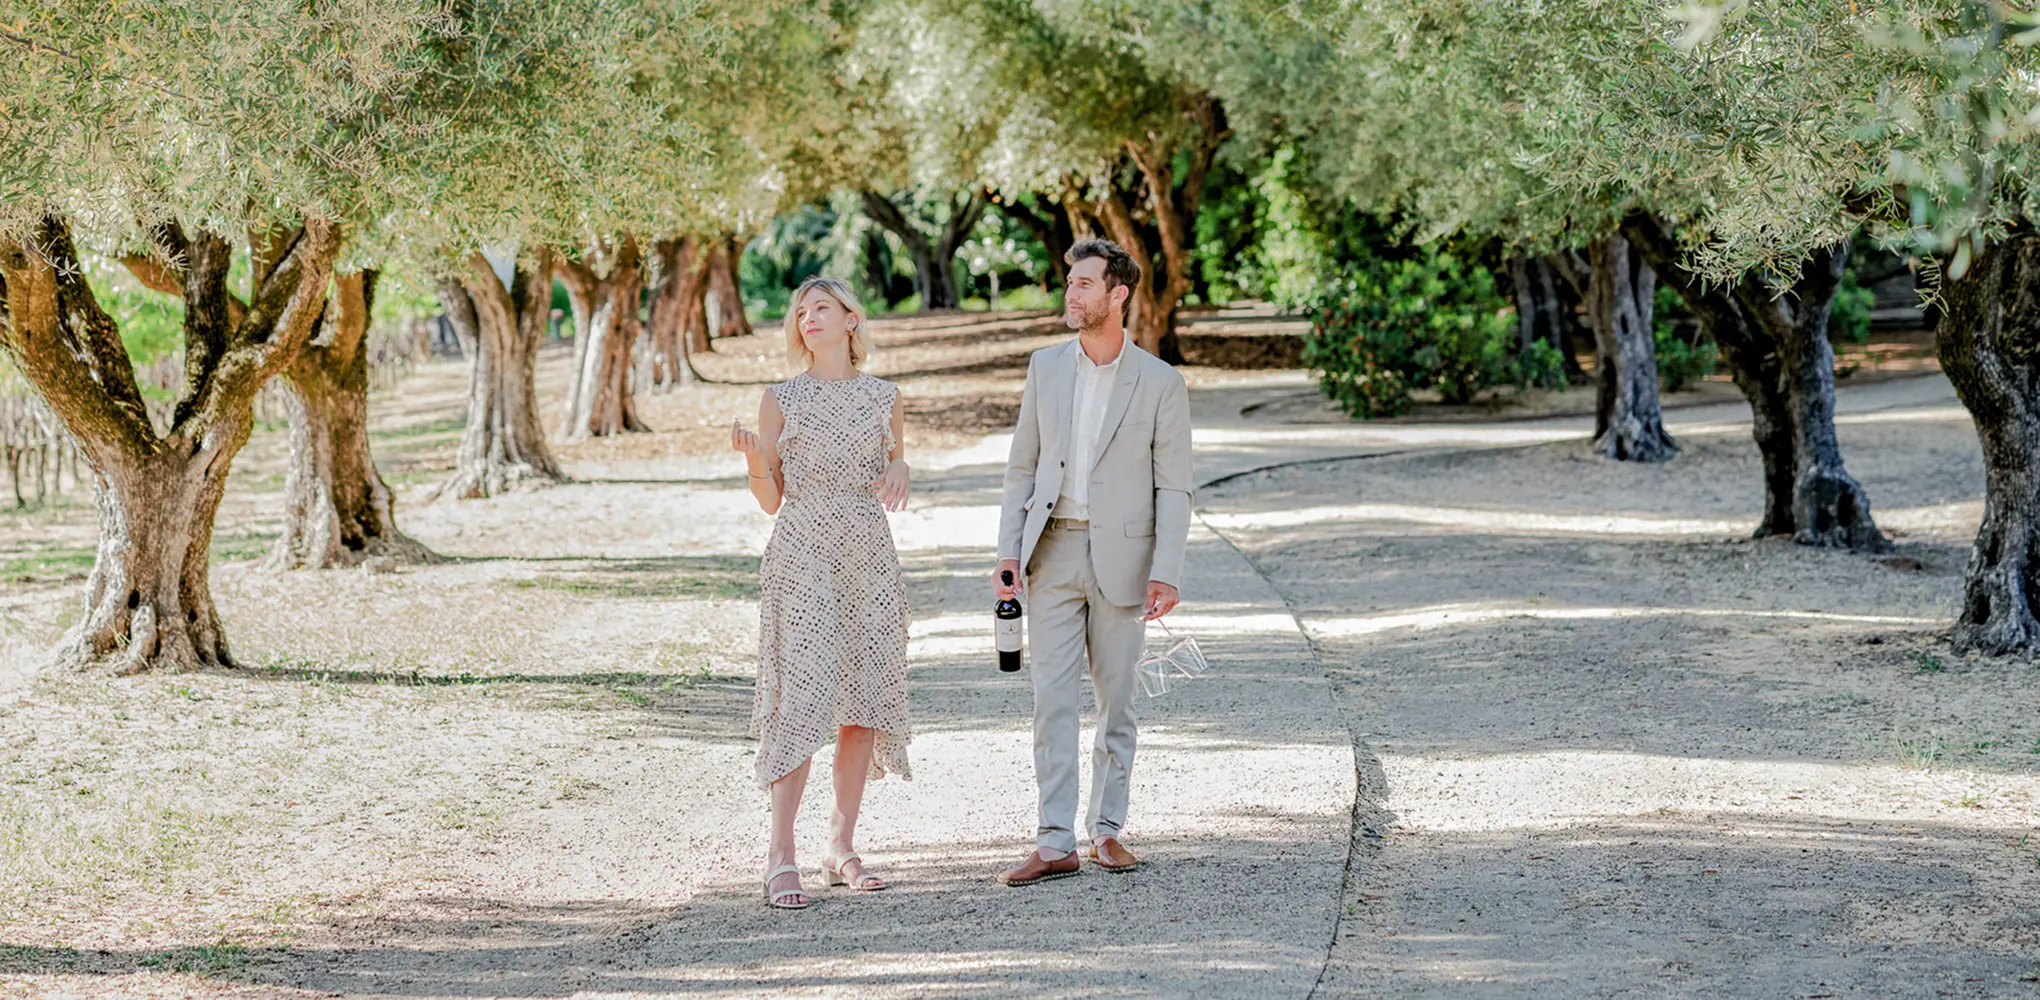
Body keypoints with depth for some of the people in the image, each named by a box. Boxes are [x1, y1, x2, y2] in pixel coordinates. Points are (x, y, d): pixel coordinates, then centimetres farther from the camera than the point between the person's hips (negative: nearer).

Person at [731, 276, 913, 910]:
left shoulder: (884, 397, 10)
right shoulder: (781, 400, 3)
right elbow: (771, 500, 4)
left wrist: (900, 469, -2)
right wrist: (753, 459, -15)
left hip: (869, 557, 3)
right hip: (802, 556, -3)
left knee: (864, 700, 2)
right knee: (803, 696, -12)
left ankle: (843, 846, 10)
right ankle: (781, 854, -11)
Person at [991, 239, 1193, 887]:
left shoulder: (1160, 384, -3)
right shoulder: (1046, 368, 6)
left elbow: (1173, 488, -4)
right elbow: (1023, 466, 10)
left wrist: (1165, 572, -14)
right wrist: (1008, 551, 1)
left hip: (1121, 555, -2)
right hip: (1053, 553, 2)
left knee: (1116, 700, 6)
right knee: (1052, 700, -3)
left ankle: (1108, 830, 17)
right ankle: (1055, 844, -4)